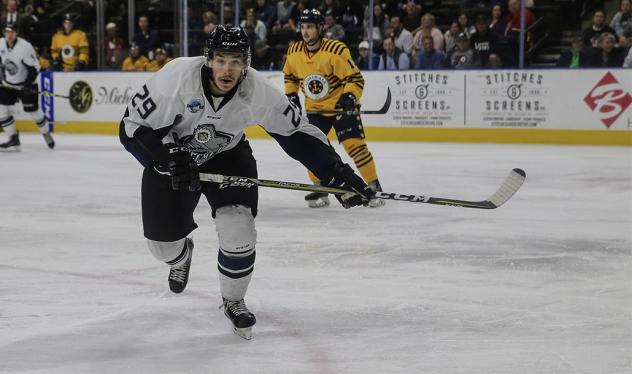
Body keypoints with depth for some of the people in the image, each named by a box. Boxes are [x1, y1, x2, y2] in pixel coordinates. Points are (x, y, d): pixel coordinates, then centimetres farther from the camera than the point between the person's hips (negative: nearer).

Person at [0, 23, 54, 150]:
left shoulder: (25, 47, -25)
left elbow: (34, 67, -21)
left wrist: (28, 85, -26)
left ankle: (46, 134, 26)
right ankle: (13, 138, 2)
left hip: (25, 84, -5)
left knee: (33, 111, 2)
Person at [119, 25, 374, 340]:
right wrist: (167, 160, -37)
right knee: (162, 242, 4)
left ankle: (233, 300, 11)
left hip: (227, 155, 1)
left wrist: (337, 173, -22)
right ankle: (181, 253, 46)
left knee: (238, 231, -18)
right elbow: (132, 127, -25)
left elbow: (298, 133, -16)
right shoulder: (176, 78, -33)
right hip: (170, 155, -1)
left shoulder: (259, 92, -27)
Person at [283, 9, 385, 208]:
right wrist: (291, 96, 4)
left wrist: (348, 97, -31)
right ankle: (320, 189, 12)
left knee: (354, 145, -14)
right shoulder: (294, 52, -5)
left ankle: (374, 186, -2)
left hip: (341, 106, -5)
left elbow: (355, 78, -18)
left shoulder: (336, 50, -22)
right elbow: (290, 77, 15)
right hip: (315, 108, 5)